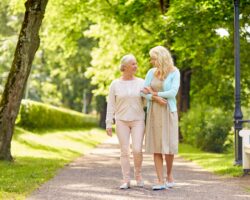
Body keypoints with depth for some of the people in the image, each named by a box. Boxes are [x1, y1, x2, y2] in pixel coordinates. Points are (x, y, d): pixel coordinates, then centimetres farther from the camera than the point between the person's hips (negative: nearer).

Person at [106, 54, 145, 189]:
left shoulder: (141, 83, 1)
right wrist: (108, 124, -5)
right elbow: (111, 105, 0)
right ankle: (126, 181, 3)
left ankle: (138, 173, 14)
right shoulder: (115, 84, -2)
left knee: (137, 150, -11)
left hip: (138, 121, 0)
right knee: (125, 151, -4)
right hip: (122, 121, 0)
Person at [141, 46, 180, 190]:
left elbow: (173, 93, -17)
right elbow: (144, 92, -1)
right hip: (153, 112, 3)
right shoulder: (151, 72, 6)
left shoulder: (175, 72, -6)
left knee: (168, 146, -6)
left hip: (168, 112, -3)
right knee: (156, 147, -3)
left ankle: (169, 173, 22)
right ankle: (161, 181, -2)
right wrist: (155, 98, -20)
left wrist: (153, 93, -9)